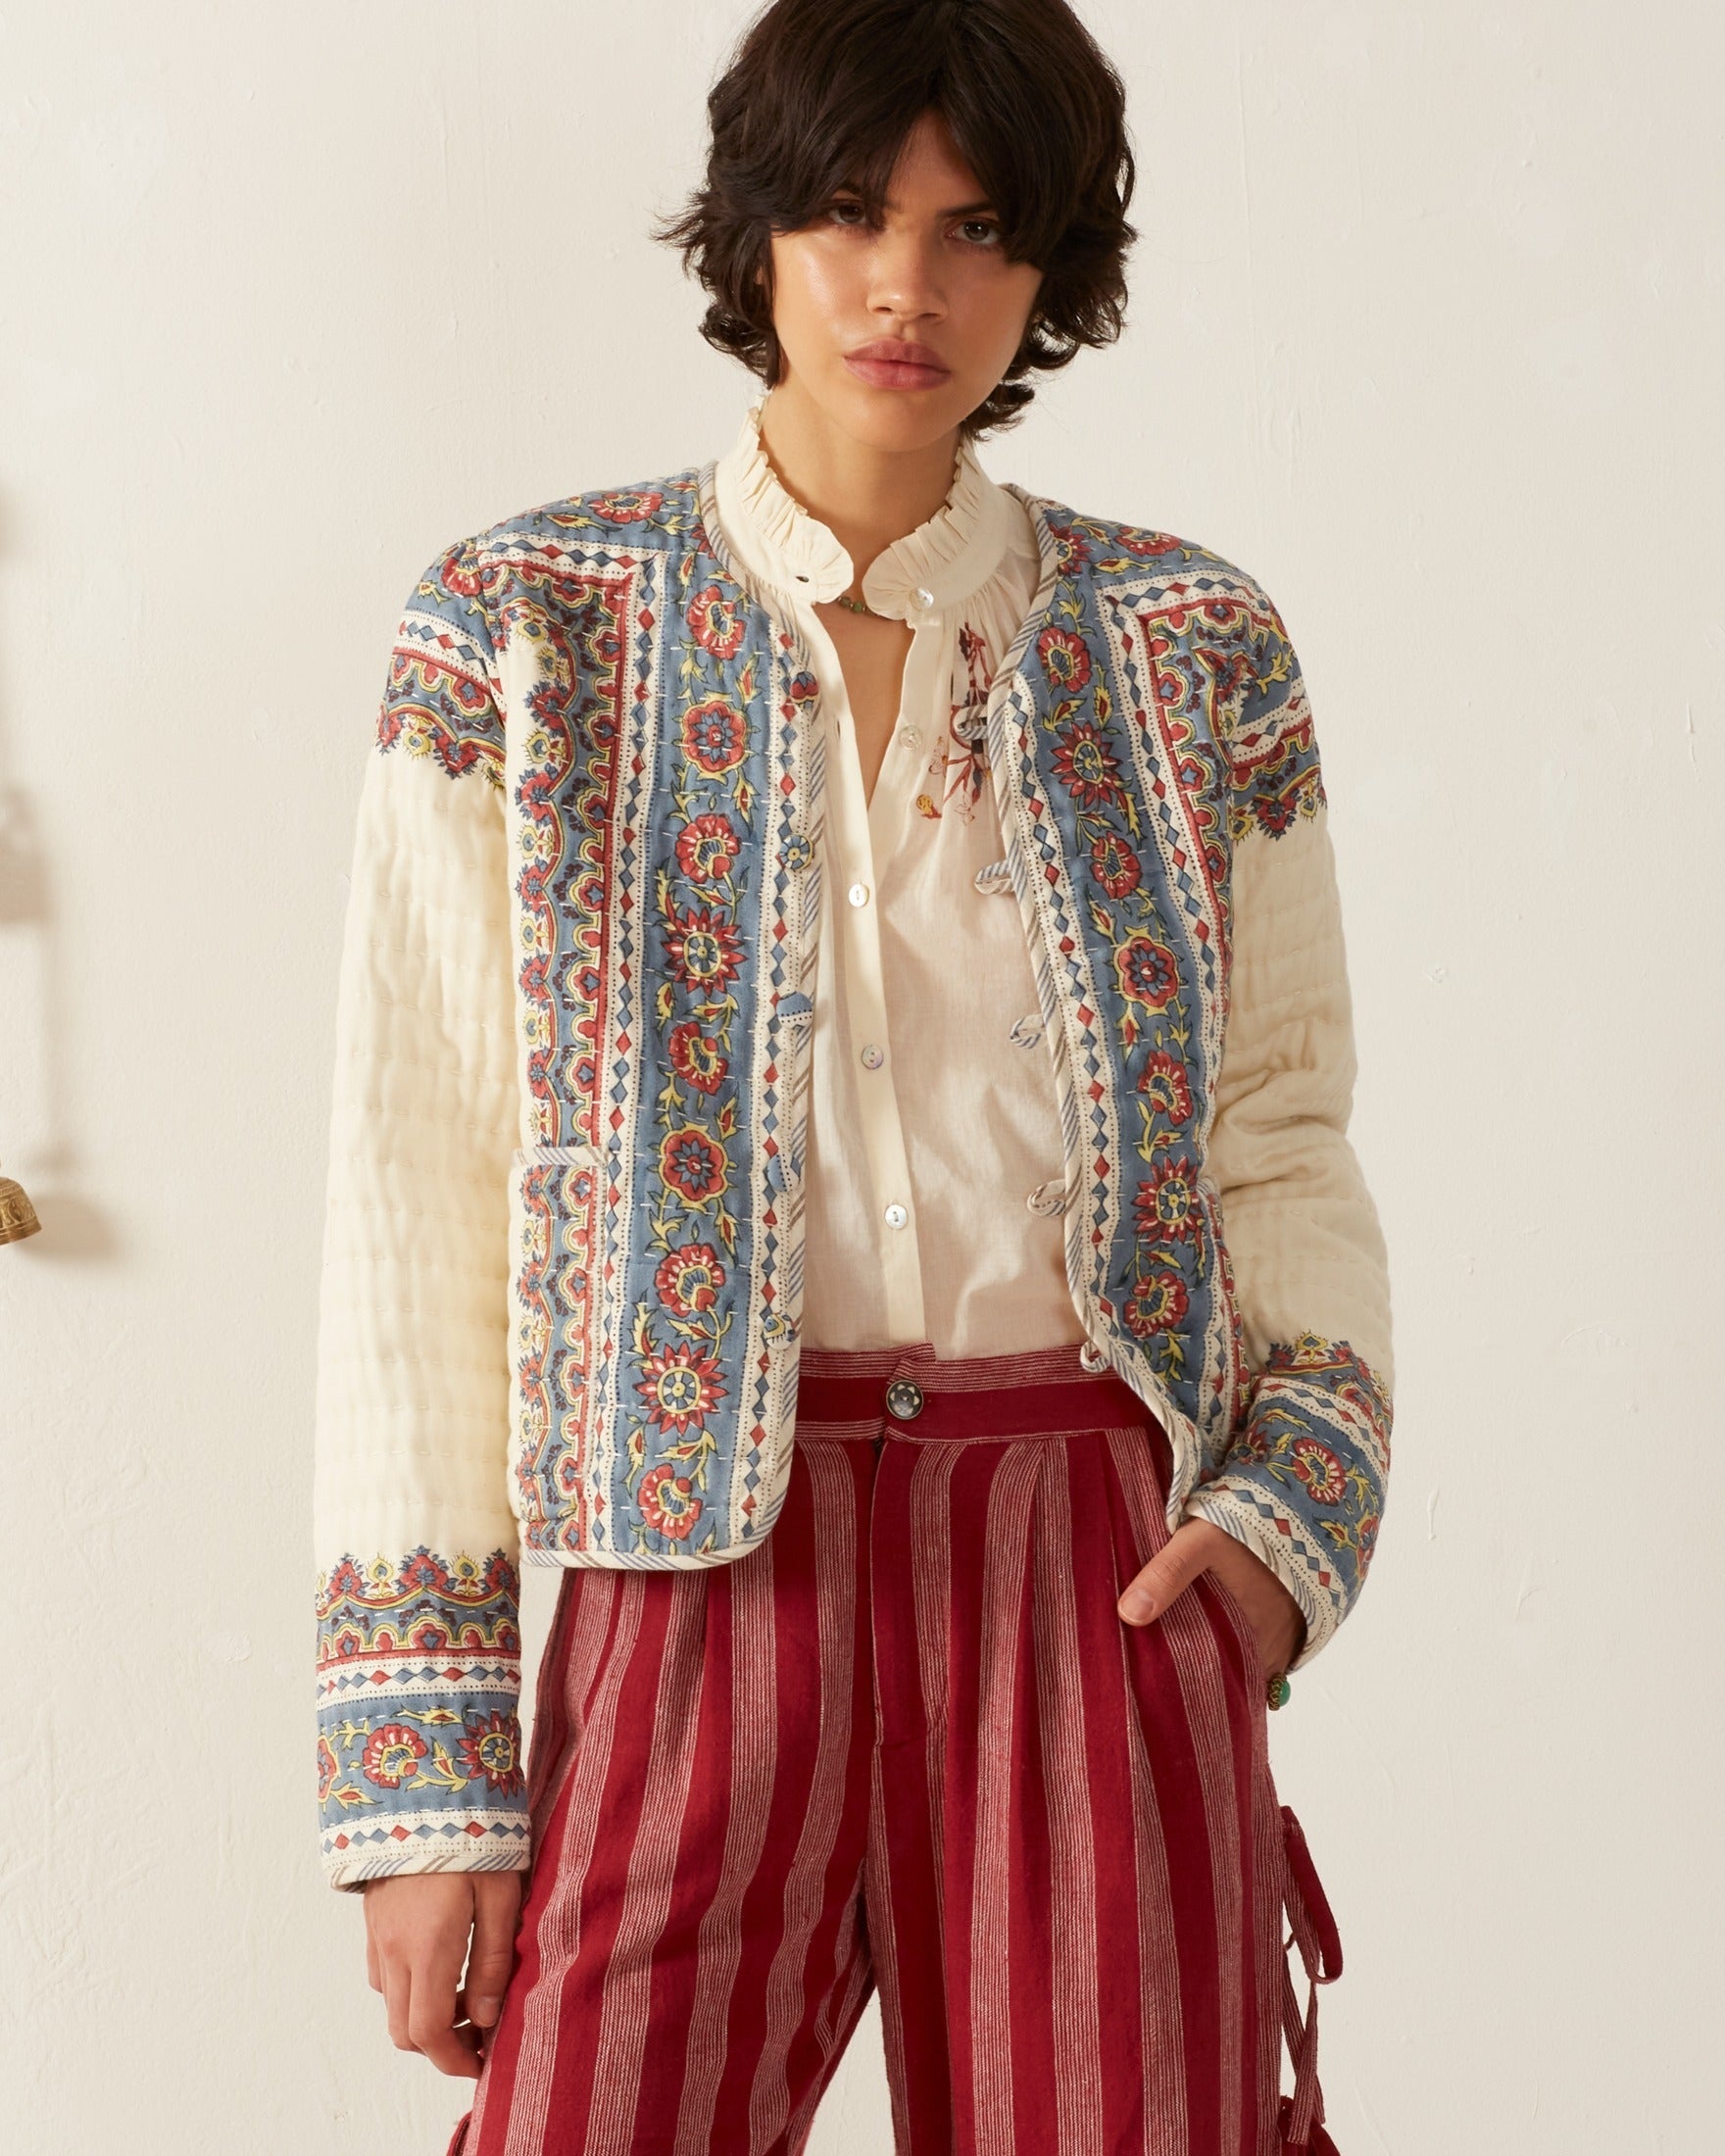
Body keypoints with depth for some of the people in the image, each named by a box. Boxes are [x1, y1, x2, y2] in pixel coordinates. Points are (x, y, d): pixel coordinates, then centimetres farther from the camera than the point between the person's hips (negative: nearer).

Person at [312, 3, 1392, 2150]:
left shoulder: (1188, 650, 7)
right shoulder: (522, 635, 2)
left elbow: (1286, 1139, 14)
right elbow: (419, 1193, -1)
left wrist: (1298, 1493, -5)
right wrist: (418, 1767, -6)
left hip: (1101, 1566, 2)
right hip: (706, 1559, -1)